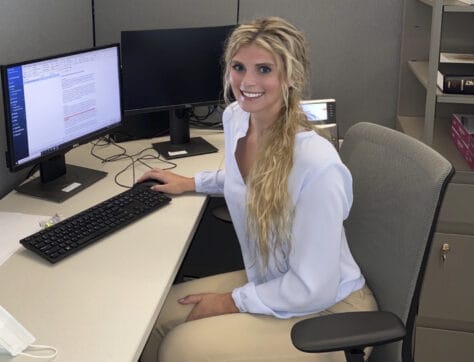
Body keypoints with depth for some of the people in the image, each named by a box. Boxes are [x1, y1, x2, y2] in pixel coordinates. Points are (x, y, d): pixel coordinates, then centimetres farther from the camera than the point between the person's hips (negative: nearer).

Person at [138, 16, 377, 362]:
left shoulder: (318, 165, -31)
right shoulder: (235, 116, -5)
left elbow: (313, 288, -24)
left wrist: (231, 302, -15)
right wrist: (191, 183, 22)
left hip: (329, 309, -8)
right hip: (267, 282, 8)